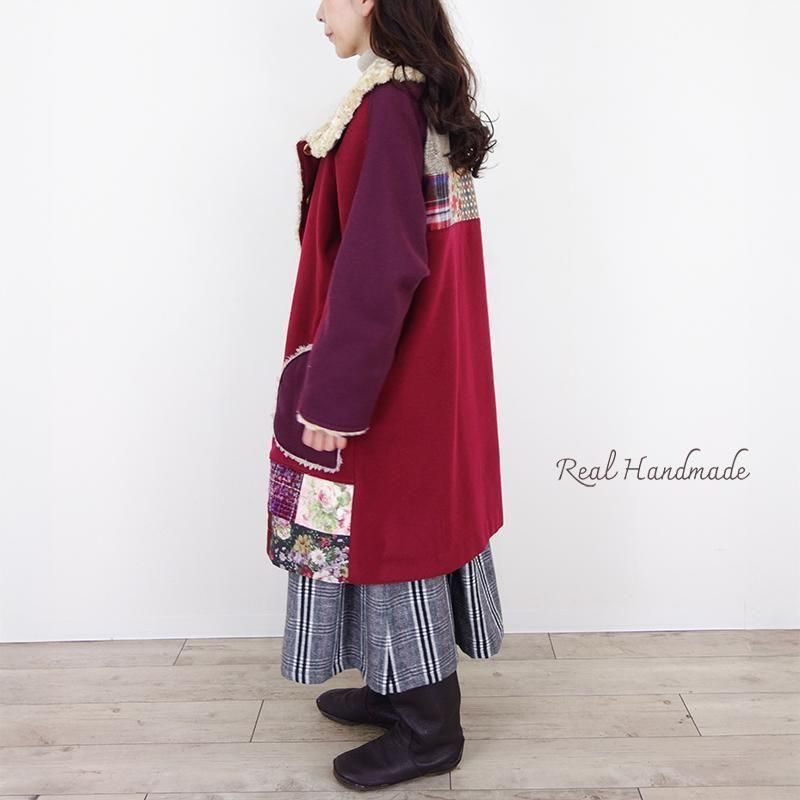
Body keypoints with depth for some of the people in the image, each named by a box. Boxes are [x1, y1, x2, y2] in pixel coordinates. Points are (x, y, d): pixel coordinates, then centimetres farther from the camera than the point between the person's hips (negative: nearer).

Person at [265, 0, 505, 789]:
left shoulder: (385, 106, -18)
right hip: (423, 351, 10)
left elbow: (375, 263, -24)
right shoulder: (426, 98, 12)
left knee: (387, 519, 2)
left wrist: (335, 392, -22)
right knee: (399, 514, 17)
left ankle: (428, 727, 19)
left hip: (387, 362, -10)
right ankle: (402, 686, 34)